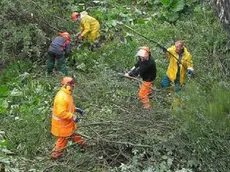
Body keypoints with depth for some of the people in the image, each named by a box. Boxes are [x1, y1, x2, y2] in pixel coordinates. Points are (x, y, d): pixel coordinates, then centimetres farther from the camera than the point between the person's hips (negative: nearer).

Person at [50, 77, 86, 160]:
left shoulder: (67, 94, 0)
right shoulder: (62, 97, -33)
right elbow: (61, 113, -35)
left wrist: (76, 109, 7)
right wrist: (72, 116, -27)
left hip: (67, 122, 9)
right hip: (62, 124, -9)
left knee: (72, 133, 27)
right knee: (62, 140, 7)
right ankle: (55, 155, 24)